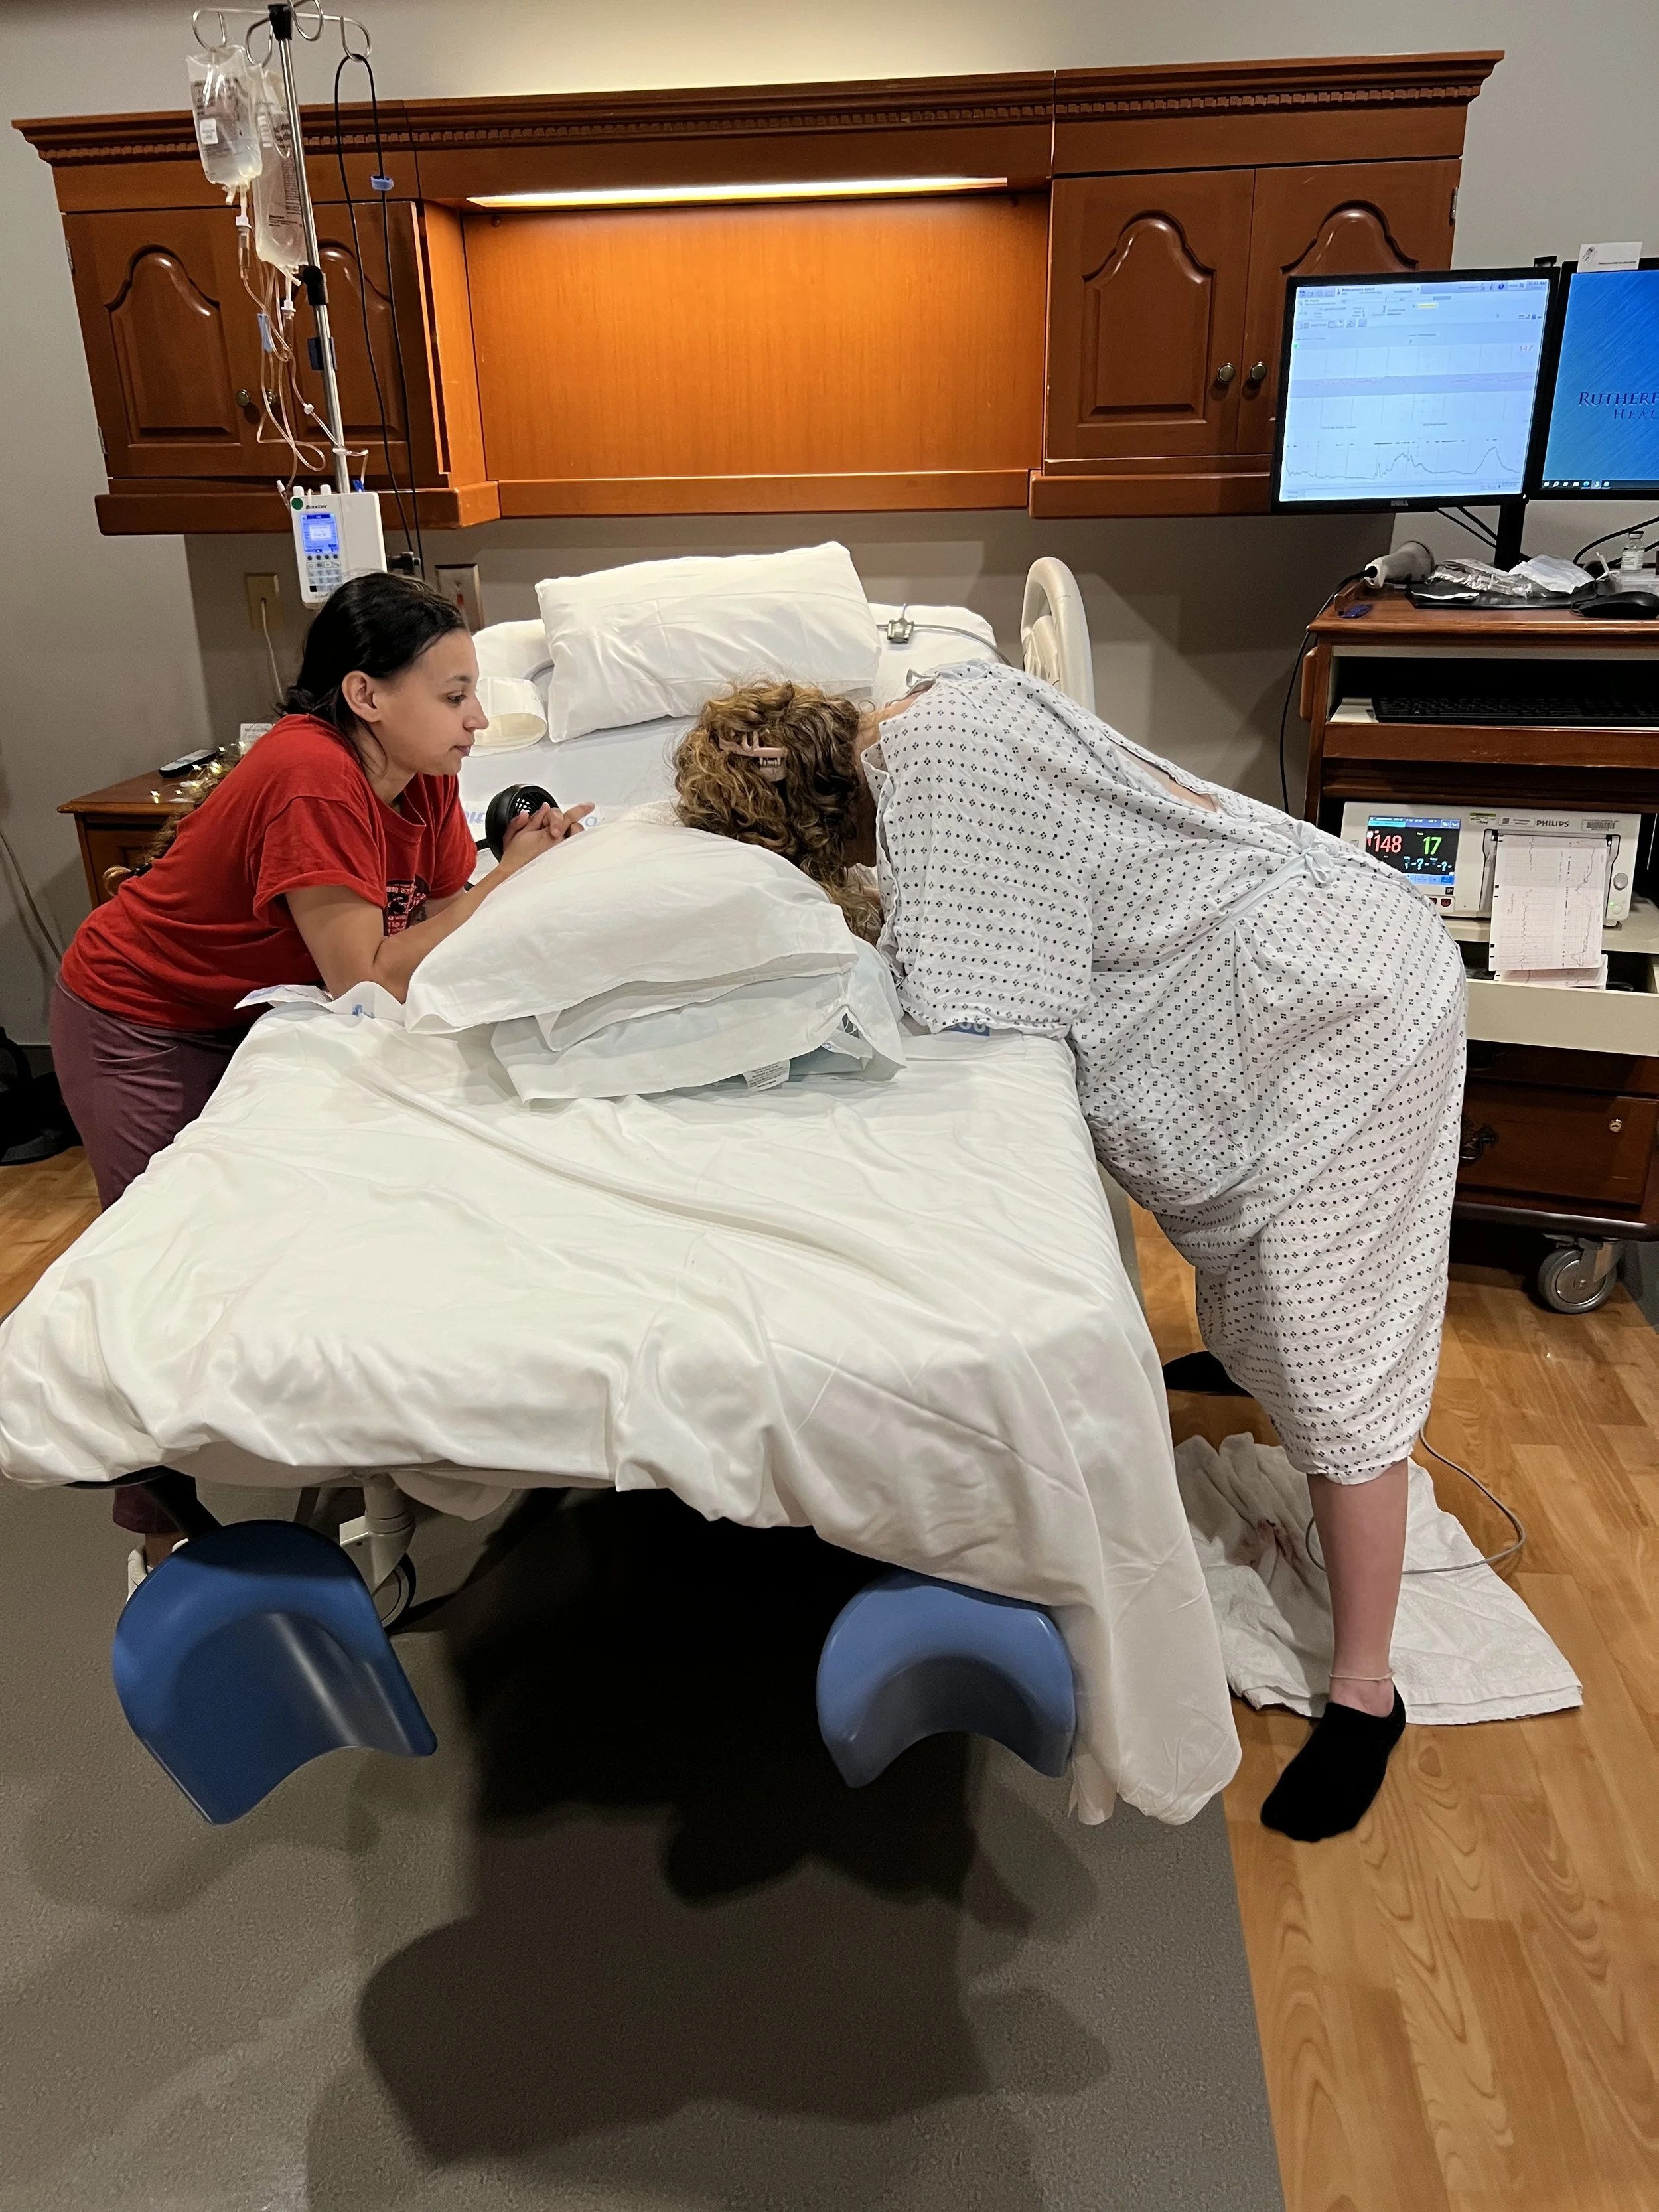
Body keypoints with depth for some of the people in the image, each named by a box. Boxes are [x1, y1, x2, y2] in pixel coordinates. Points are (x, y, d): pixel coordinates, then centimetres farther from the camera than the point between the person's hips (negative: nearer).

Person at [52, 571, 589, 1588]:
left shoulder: (424, 776, -9)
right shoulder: (313, 778, -34)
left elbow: (440, 927, -8)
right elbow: (368, 981, -33)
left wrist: (524, 865, -25)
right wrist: (508, 881, -30)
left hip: (251, 1014, 7)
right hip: (139, 1022, -7)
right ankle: (161, 1538, 18)